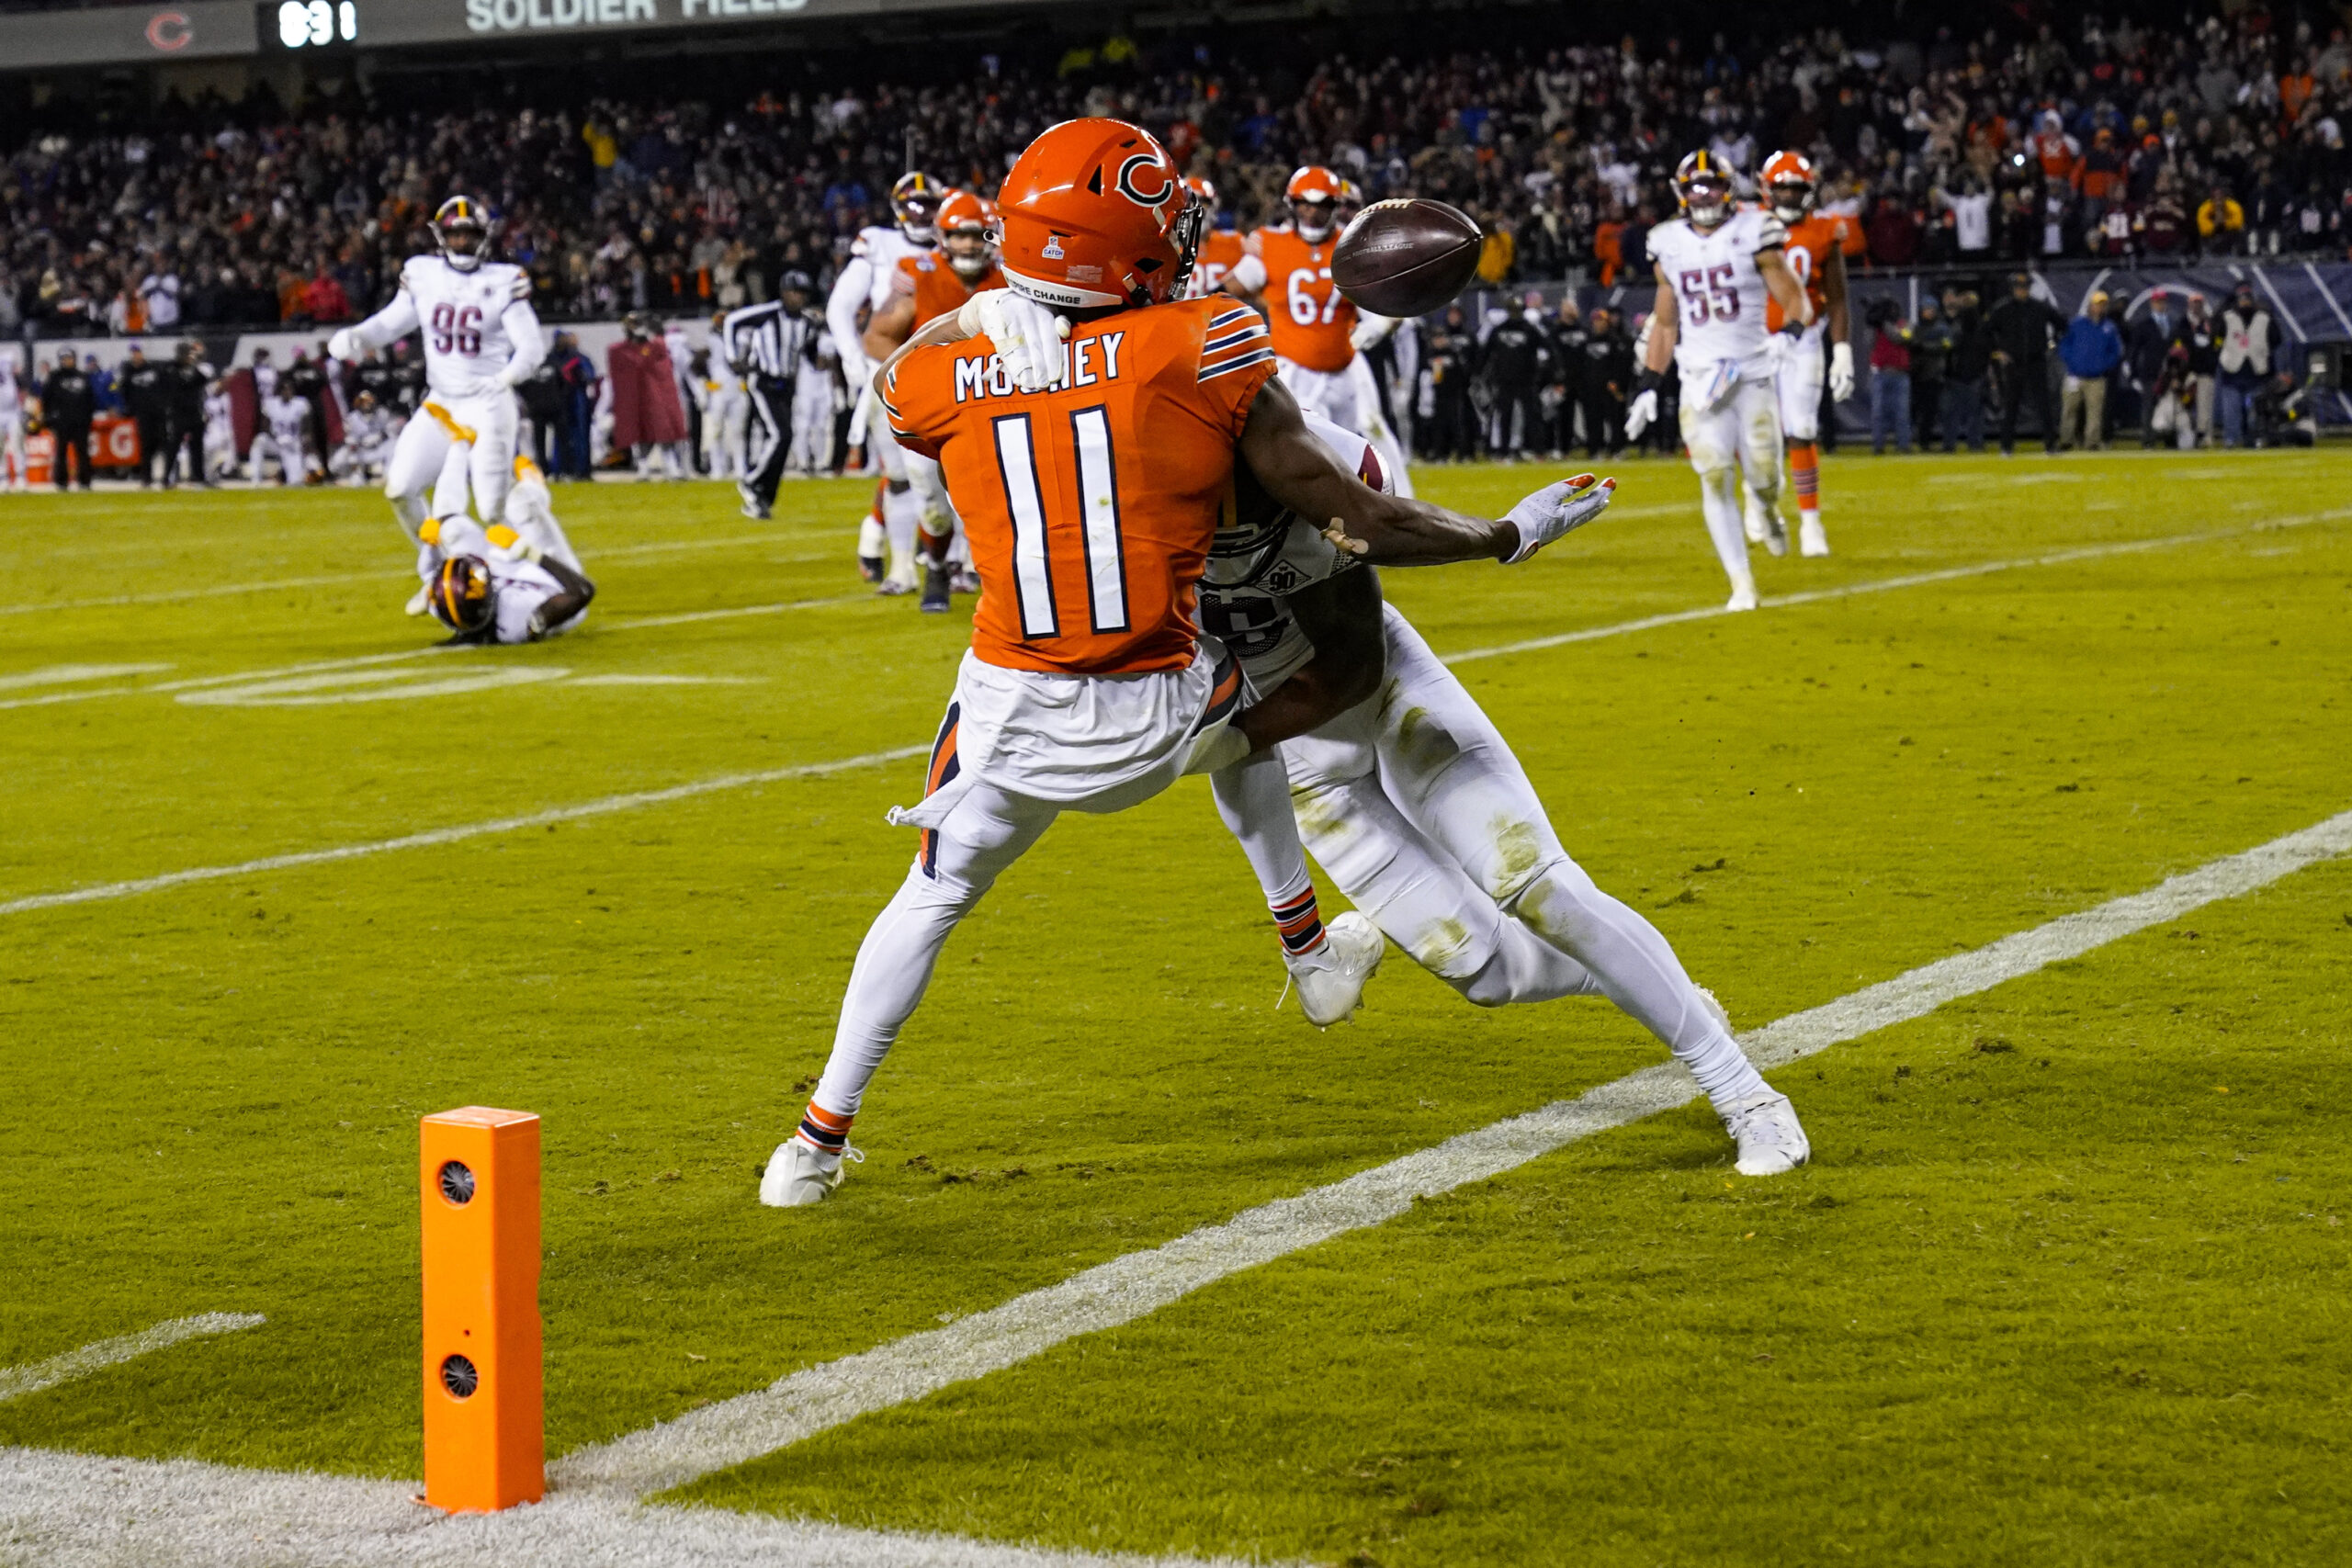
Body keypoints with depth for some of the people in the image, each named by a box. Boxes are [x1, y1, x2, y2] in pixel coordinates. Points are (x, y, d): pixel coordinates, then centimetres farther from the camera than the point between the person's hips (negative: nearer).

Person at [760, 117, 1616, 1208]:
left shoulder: (936, 381, -6)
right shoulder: (1201, 349, -13)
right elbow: (1360, 523, -10)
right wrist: (1510, 535, 3)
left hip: (1015, 715, 1)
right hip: (1159, 720, -1)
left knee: (934, 895, 25)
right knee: (1242, 712, 35)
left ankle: (819, 1142, 27)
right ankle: (1309, 950, 43)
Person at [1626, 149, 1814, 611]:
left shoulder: (1753, 234, -2)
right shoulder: (1670, 246, 9)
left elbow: (1794, 298, 1)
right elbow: (1665, 323, 17)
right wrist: (1648, 386, 14)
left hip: (1753, 372, -2)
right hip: (1700, 378, 2)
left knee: (1762, 474, -2)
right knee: (1715, 480, -9)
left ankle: (1768, 509, 37)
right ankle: (1741, 585, -4)